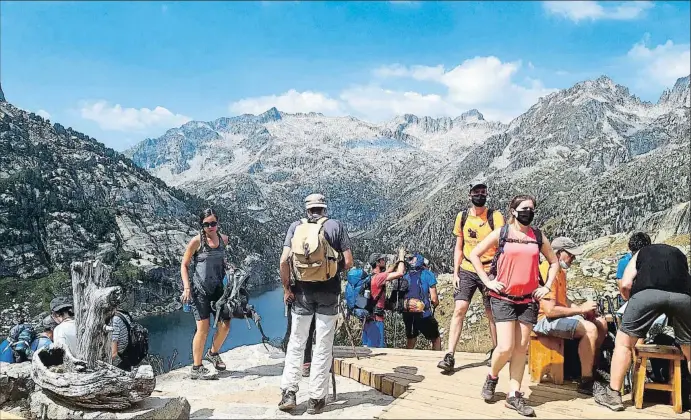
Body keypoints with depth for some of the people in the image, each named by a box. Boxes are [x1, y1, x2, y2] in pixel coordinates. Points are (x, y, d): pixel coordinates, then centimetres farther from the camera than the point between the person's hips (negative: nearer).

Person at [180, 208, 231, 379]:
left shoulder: (223, 239, 5)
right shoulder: (197, 241, -10)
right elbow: (184, 265, -6)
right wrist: (187, 287, -15)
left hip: (217, 288, 5)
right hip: (200, 289, -5)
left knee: (225, 325, 5)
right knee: (203, 328, -5)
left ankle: (213, 353, 32)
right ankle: (196, 368, 8)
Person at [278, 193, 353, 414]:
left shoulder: (296, 226, 4)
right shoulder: (336, 225, 0)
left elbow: (284, 260, -5)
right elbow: (348, 262, -4)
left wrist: (286, 288, 4)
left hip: (302, 290, 1)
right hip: (328, 291, -1)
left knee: (296, 342, 13)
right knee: (323, 346, 6)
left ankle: (288, 393, 8)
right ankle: (316, 398, 11)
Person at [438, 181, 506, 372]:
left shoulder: (495, 217, -5)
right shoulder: (462, 217, 5)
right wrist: (455, 273, 4)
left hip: (489, 271, -2)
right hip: (466, 271, 2)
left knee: (492, 313, 8)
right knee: (459, 309, -9)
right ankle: (449, 356, -9)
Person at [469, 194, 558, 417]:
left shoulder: (538, 236, 7)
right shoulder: (501, 233, -2)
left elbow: (554, 262, 20)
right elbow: (474, 254, 1)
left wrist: (547, 286, 7)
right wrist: (487, 282, -6)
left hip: (529, 299, 4)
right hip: (503, 298, -3)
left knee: (521, 348, 5)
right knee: (505, 348, -11)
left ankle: (514, 395, 14)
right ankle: (492, 377, 19)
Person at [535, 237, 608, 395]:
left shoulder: (560, 271, 13)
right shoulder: (547, 272, -21)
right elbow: (550, 310, -25)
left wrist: (580, 308, 2)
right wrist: (580, 309, -16)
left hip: (560, 316, 11)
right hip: (544, 319, -11)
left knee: (601, 323, 9)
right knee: (589, 329, -26)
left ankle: (593, 368, 19)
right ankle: (586, 382, -17)